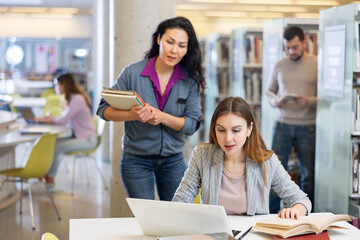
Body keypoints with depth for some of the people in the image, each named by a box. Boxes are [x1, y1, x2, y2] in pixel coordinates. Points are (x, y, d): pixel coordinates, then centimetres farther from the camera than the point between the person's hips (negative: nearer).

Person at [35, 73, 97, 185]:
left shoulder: (77, 99, -19)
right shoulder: (72, 98, 13)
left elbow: (64, 120, -20)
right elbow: (67, 118, 16)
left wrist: (45, 120, -8)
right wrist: (50, 118, 4)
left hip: (87, 140, -10)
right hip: (79, 136, 10)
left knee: (55, 148, -19)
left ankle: (50, 178, -3)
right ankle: (46, 174, -3)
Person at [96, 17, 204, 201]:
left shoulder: (190, 80, -4)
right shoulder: (133, 73, -10)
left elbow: (192, 124, -7)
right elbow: (103, 109, -7)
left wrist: (162, 117, -24)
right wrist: (131, 115, -26)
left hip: (173, 160, 2)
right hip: (136, 160, -2)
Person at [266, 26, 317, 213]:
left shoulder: (317, 65, -2)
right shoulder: (279, 66, 8)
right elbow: (270, 91, 15)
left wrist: (309, 101, -21)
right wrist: (274, 102, -7)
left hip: (307, 127, -2)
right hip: (282, 125, 2)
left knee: (308, 173, 6)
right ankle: (271, 214, 13)